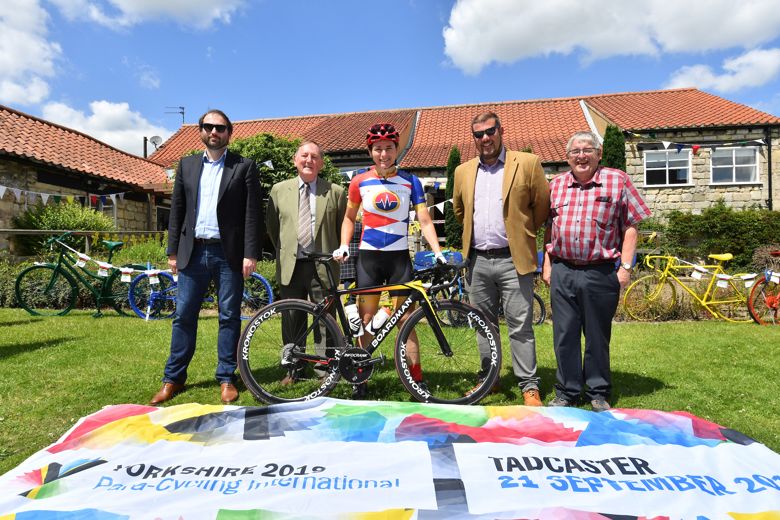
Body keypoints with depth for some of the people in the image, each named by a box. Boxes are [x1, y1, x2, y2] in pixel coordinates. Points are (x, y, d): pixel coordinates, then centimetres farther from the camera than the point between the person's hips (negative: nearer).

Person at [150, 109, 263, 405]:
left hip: (229, 254, -3)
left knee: (229, 317, 4)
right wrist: (173, 251, 7)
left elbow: (253, 213, -4)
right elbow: (177, 210, 12)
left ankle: (226, 379, 15)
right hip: (193, 252, 3)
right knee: (184, 316, 7)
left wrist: (250, 254, -10)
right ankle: (173, 379, 18)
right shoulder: (186, 165, 13)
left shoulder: (244, 167, 2)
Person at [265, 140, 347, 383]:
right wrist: (283, 251, 13)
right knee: (292, 320, 8)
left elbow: (343, 228, 10)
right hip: (290, 265, 2)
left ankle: (326, 368, 15)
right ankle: (293, 369, 22)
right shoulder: (279, 189, 10)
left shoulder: (335, 192, 4)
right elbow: (271, 226, 17)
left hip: (323, 266, -2)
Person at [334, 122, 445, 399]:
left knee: (405, 319, 1)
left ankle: (417, 379, 11)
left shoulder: (410, 181, 2)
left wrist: (437, 251, -14)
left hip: (399, 256, 0)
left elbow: (424, 220, -1)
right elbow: (349, 217, 14)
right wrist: (343, 245, 0)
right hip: (368, 256, 1)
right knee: (366, 319, 4)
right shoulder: (359, 181, 3)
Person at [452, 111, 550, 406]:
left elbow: (542, 206, 3)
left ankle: (529, 386, 11)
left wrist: (522, 233, 11)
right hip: (478, 261, 4)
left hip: (513, 260, -4)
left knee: (520, 327, -1)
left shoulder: (527, 164, -2)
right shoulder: (463, 171, 11)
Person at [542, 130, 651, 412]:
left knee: (597, 336, 8)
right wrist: (547, 264, 10)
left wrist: (625, 266, -6)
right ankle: (566, 392, 21)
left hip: (600, 273, -2)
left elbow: (630, 227, 0)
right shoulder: (556, 184, 10)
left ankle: (598, 394, 25)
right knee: (564, 335, 7)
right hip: (562, 271, 3)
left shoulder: (618, 181, 1)